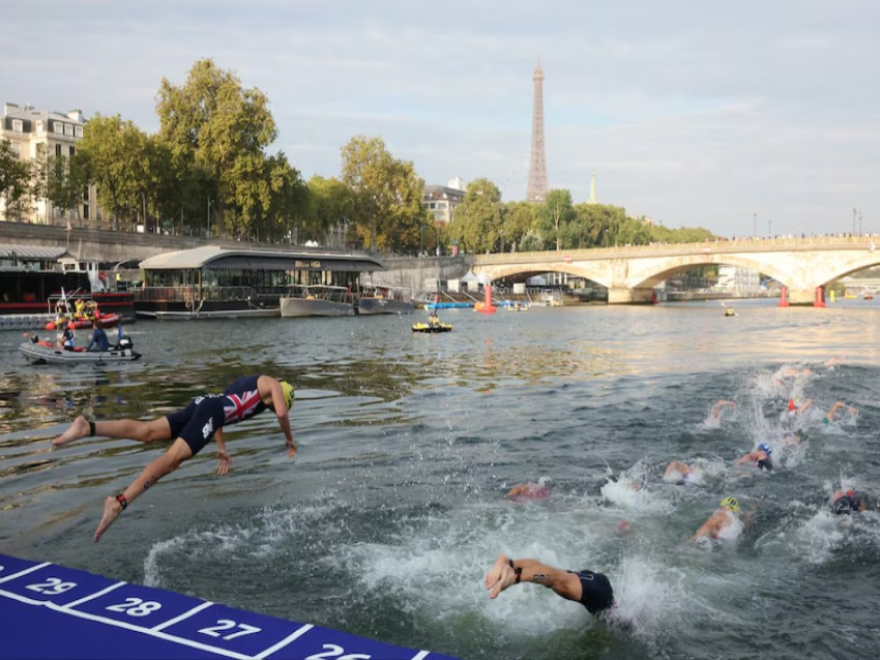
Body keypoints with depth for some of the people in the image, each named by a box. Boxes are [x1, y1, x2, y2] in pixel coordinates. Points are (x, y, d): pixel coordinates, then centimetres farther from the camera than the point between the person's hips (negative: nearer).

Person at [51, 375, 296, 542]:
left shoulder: (248, 382, 39)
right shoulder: (274, 385, 16)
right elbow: (281, 413, -3)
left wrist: (221, 448, 39)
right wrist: (289, 439, 15)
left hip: (203, 403, 8)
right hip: (213, 411, -8)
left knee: (145, 431, -6)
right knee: (170, 460, -22)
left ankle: (88, 427, -24)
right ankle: (119, 502, -37)